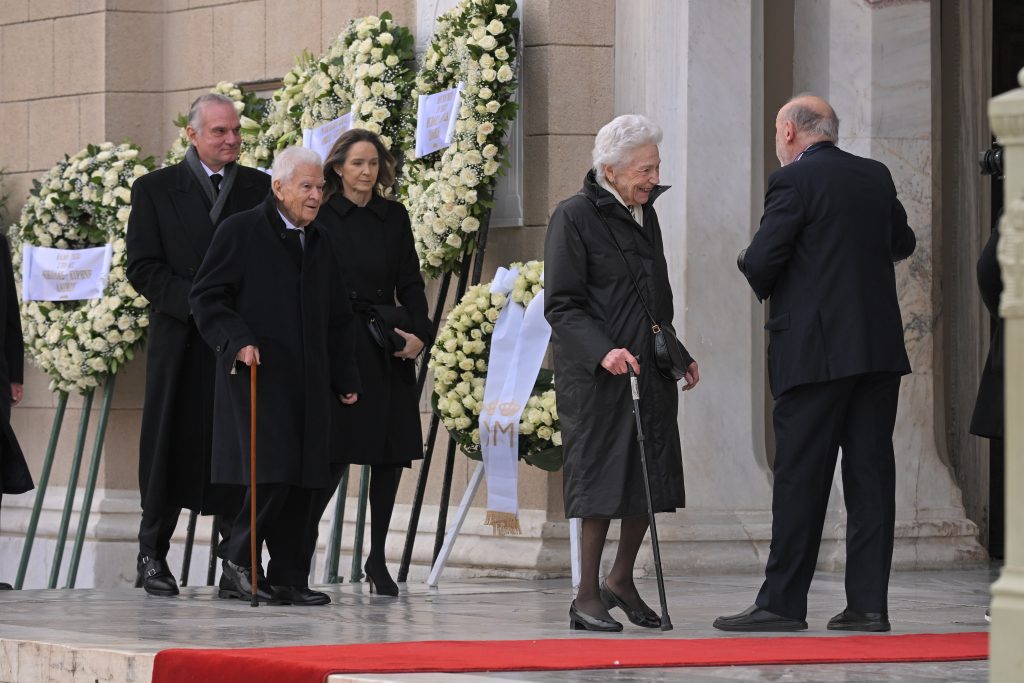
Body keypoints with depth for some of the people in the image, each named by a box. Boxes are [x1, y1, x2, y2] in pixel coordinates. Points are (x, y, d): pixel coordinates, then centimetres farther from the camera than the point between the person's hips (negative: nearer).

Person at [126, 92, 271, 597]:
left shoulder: (261, 189, 10)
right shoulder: (155, 189, 4)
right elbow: (142, 267, -1)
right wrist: (196, 302, -13)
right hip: (181, 342, -1)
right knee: (172, 442, 2)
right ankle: (152, 553, 12)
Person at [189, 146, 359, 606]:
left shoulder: (320, 244, 19)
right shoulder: (240, 232, -1)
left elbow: (336, 320, 24)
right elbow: (207, 297, -5)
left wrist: (345, 378, 18)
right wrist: (238, 340, -18)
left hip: (309, 383, 6)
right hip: (256, 375, -6)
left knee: (303, 482, 3)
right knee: (272, 475, -14)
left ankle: (287, 580, 8)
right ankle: (239, 559, 2)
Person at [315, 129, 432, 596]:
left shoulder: (394, 217, 11)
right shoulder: (321, 217, -1)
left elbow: (410, 282, 10)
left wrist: (420, 332, -4)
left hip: (389, 347, 4)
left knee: (391, 453, 3)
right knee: (333, 452, -8)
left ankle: (377, 558, 13)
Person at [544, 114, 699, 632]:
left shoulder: (644, 215, 15)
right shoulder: (574, 217, -9)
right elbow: (561, 306, -13)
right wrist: (603, 352, -26)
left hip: (650, 374, 7)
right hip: (596, 376, -7)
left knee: (652, 480, 7)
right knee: (600, 481, -6)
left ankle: (621, 580, 23)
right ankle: (587, 598, 3)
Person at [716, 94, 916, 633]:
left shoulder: (792, 181, -8)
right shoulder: (876, 177, 11)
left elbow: (761, 261, -13)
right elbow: (902, 244, 25)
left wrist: (757, 277, 8)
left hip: (814, 351, -6)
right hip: (880, 347, 6)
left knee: (800, 477, -2)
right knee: (871, 473, 5)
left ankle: (782, 602, 0)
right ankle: (869, 603, 4)